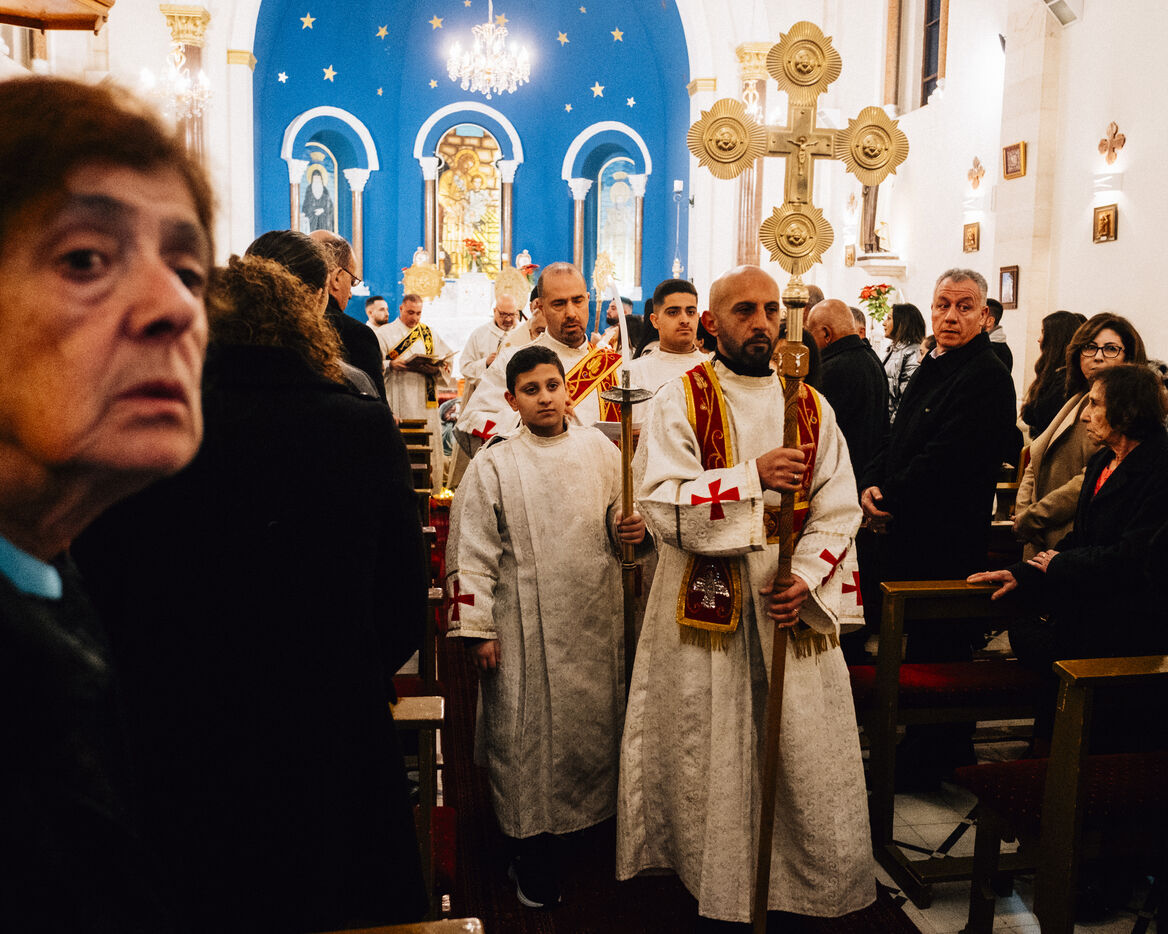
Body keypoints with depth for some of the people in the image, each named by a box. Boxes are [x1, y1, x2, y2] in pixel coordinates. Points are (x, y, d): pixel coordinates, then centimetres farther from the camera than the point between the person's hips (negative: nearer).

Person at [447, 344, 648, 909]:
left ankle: (593, 816, 34)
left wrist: (630, 531, -10)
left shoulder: (599, 450, 3)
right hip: (524, 628, -2)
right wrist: (476, 628, -8)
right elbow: (470, 554, -5)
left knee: (595, 719, 11)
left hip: (593, 620, 3)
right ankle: (534, 856, 18)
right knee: (526, 733, 3)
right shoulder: (492, 466, -4)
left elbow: (620, 521, 14)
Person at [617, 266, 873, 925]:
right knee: (710, 757, 8)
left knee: (808, 758, 7)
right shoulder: (681, 401, -2)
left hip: (793, 604, 3)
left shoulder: (812, 408, 7)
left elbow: (838, 511, 4)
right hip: (705, 599, -2)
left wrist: (807, 581, -12)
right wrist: (753, 477, -22)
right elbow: (662, 506, -14)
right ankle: (718, 891, 27)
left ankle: (810, 889, 27)